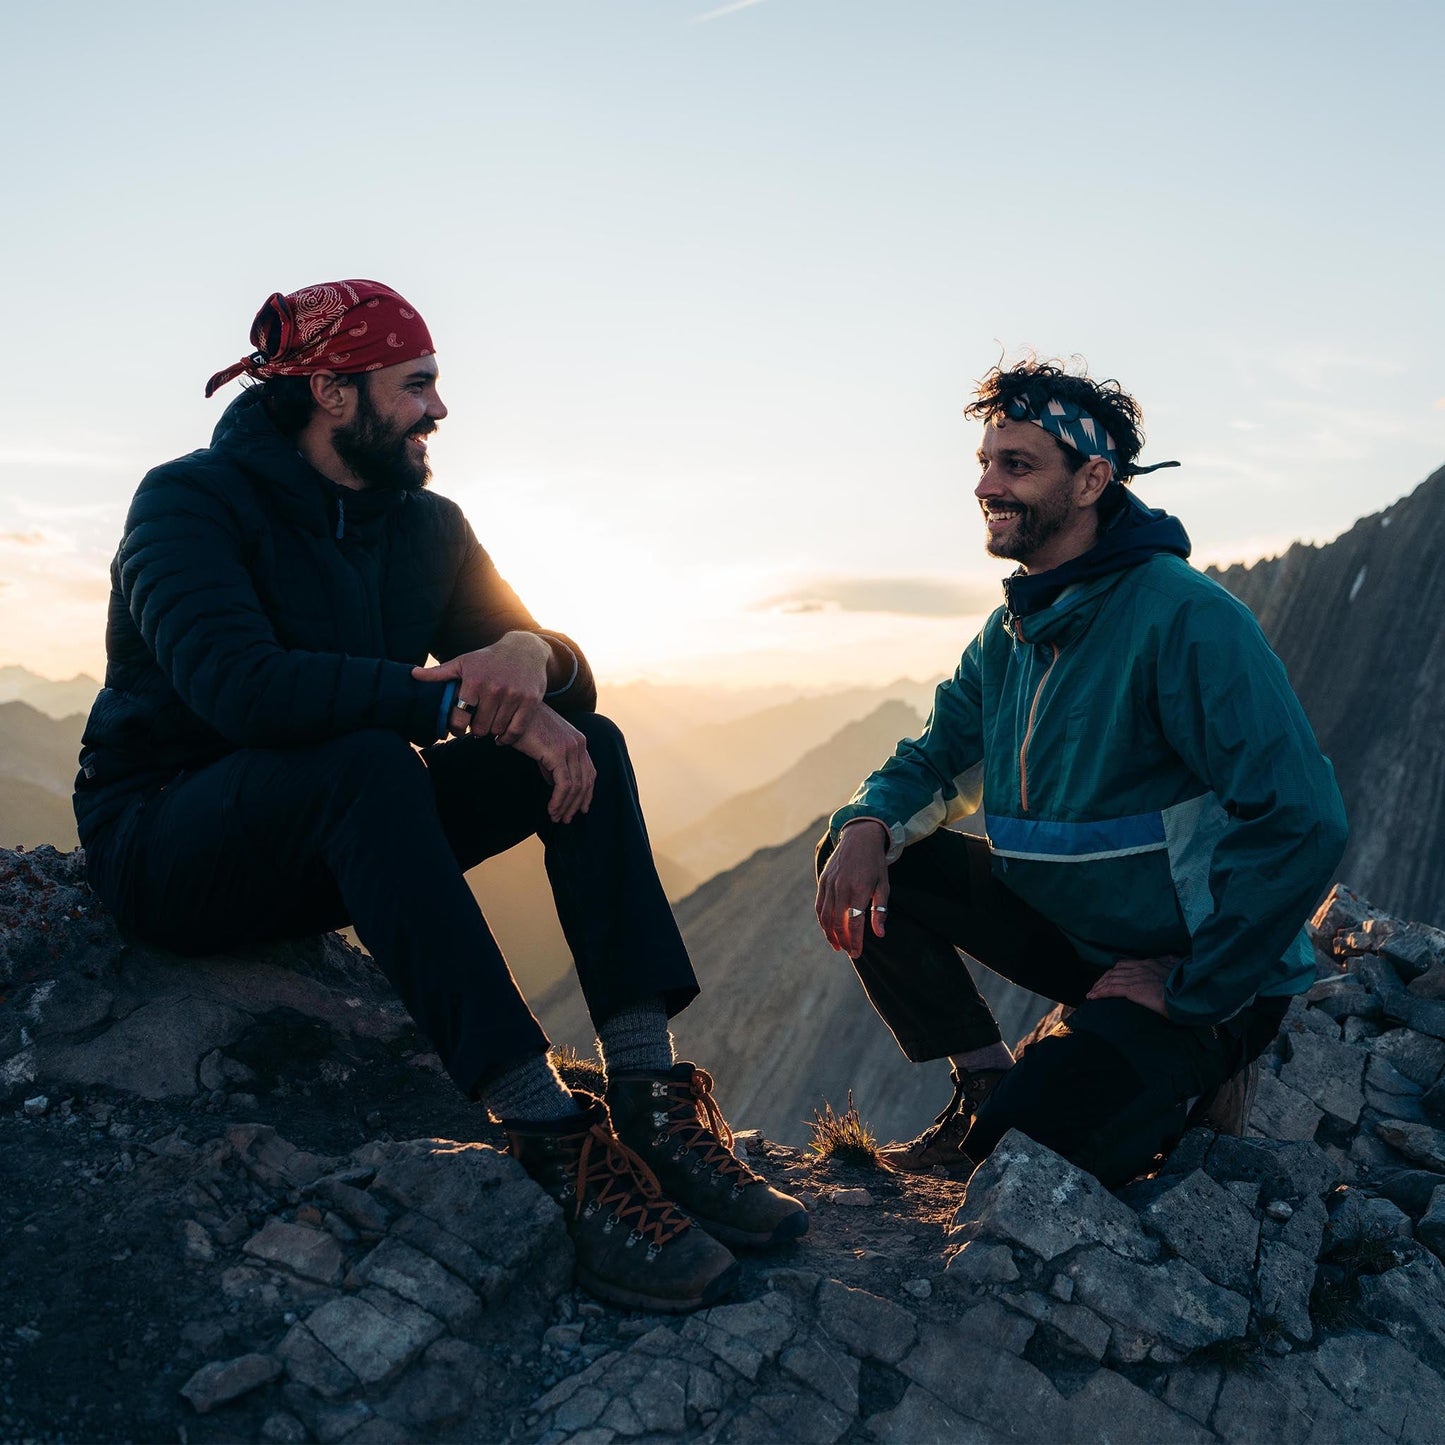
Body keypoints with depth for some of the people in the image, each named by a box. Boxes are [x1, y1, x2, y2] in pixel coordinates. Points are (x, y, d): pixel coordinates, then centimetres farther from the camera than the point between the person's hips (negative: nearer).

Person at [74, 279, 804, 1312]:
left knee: (586, 741, -12)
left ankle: (655, 1103, -25)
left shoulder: (425, 523, 7)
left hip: (343, 839, 6)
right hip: (169, 842, -6)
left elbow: (567, 677, 0)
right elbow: (236, 683, -33)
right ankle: (558, 1144, -40)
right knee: (366, 763, -38)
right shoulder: (192, 501, -12)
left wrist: (531, 657, -26)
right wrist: (468, 698, -36)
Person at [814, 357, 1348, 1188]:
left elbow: (1303, 824, -28)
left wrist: (1193, 990, -21)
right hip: (1068, 926, 8)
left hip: (1206, 977, -7)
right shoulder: (1012, 634, 4)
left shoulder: (1184, 618, -23)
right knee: (859, 854, -5)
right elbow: (938, 760, 12)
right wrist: (867, 825, -13)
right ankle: (986, 1082, 4)